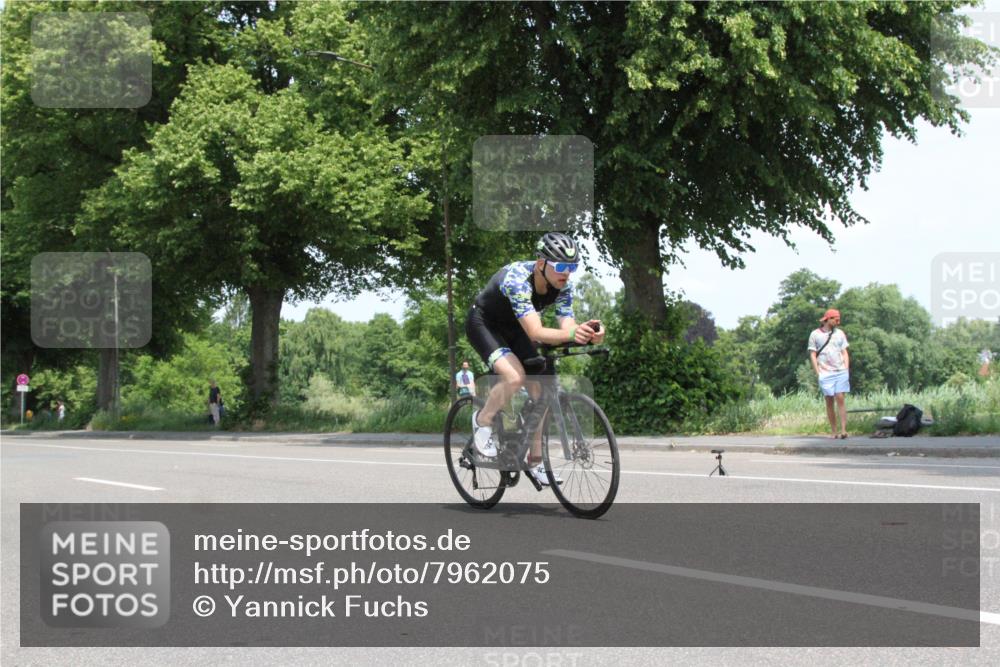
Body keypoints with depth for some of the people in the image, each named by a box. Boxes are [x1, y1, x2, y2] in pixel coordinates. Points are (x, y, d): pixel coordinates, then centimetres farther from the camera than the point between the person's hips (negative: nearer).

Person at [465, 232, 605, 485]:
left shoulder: (562, 287, -17)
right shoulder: (517, 279, -37)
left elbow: (566, 326, -24)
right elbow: (535, 333, -45)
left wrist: (587, 334, -47)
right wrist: (571, 335, -62)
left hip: (513, 329, 7)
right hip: (483, 324, -6)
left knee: (540, 390, -5)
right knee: (515, 376, -30)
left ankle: (536, 461, 8)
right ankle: (482, 420, -3)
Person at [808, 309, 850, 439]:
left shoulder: (840, 333, 12)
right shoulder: (815, 335, 4)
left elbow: (844, 353, 14)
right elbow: (812, 355, 4)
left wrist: (847, 370, 3)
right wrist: (818, 373, -4)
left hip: (841, 372, 1)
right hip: (825, 373, -1)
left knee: (840, 399, -9)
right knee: (829, 402, 1)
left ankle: (843, 430, -15)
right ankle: (833, 432, 4)